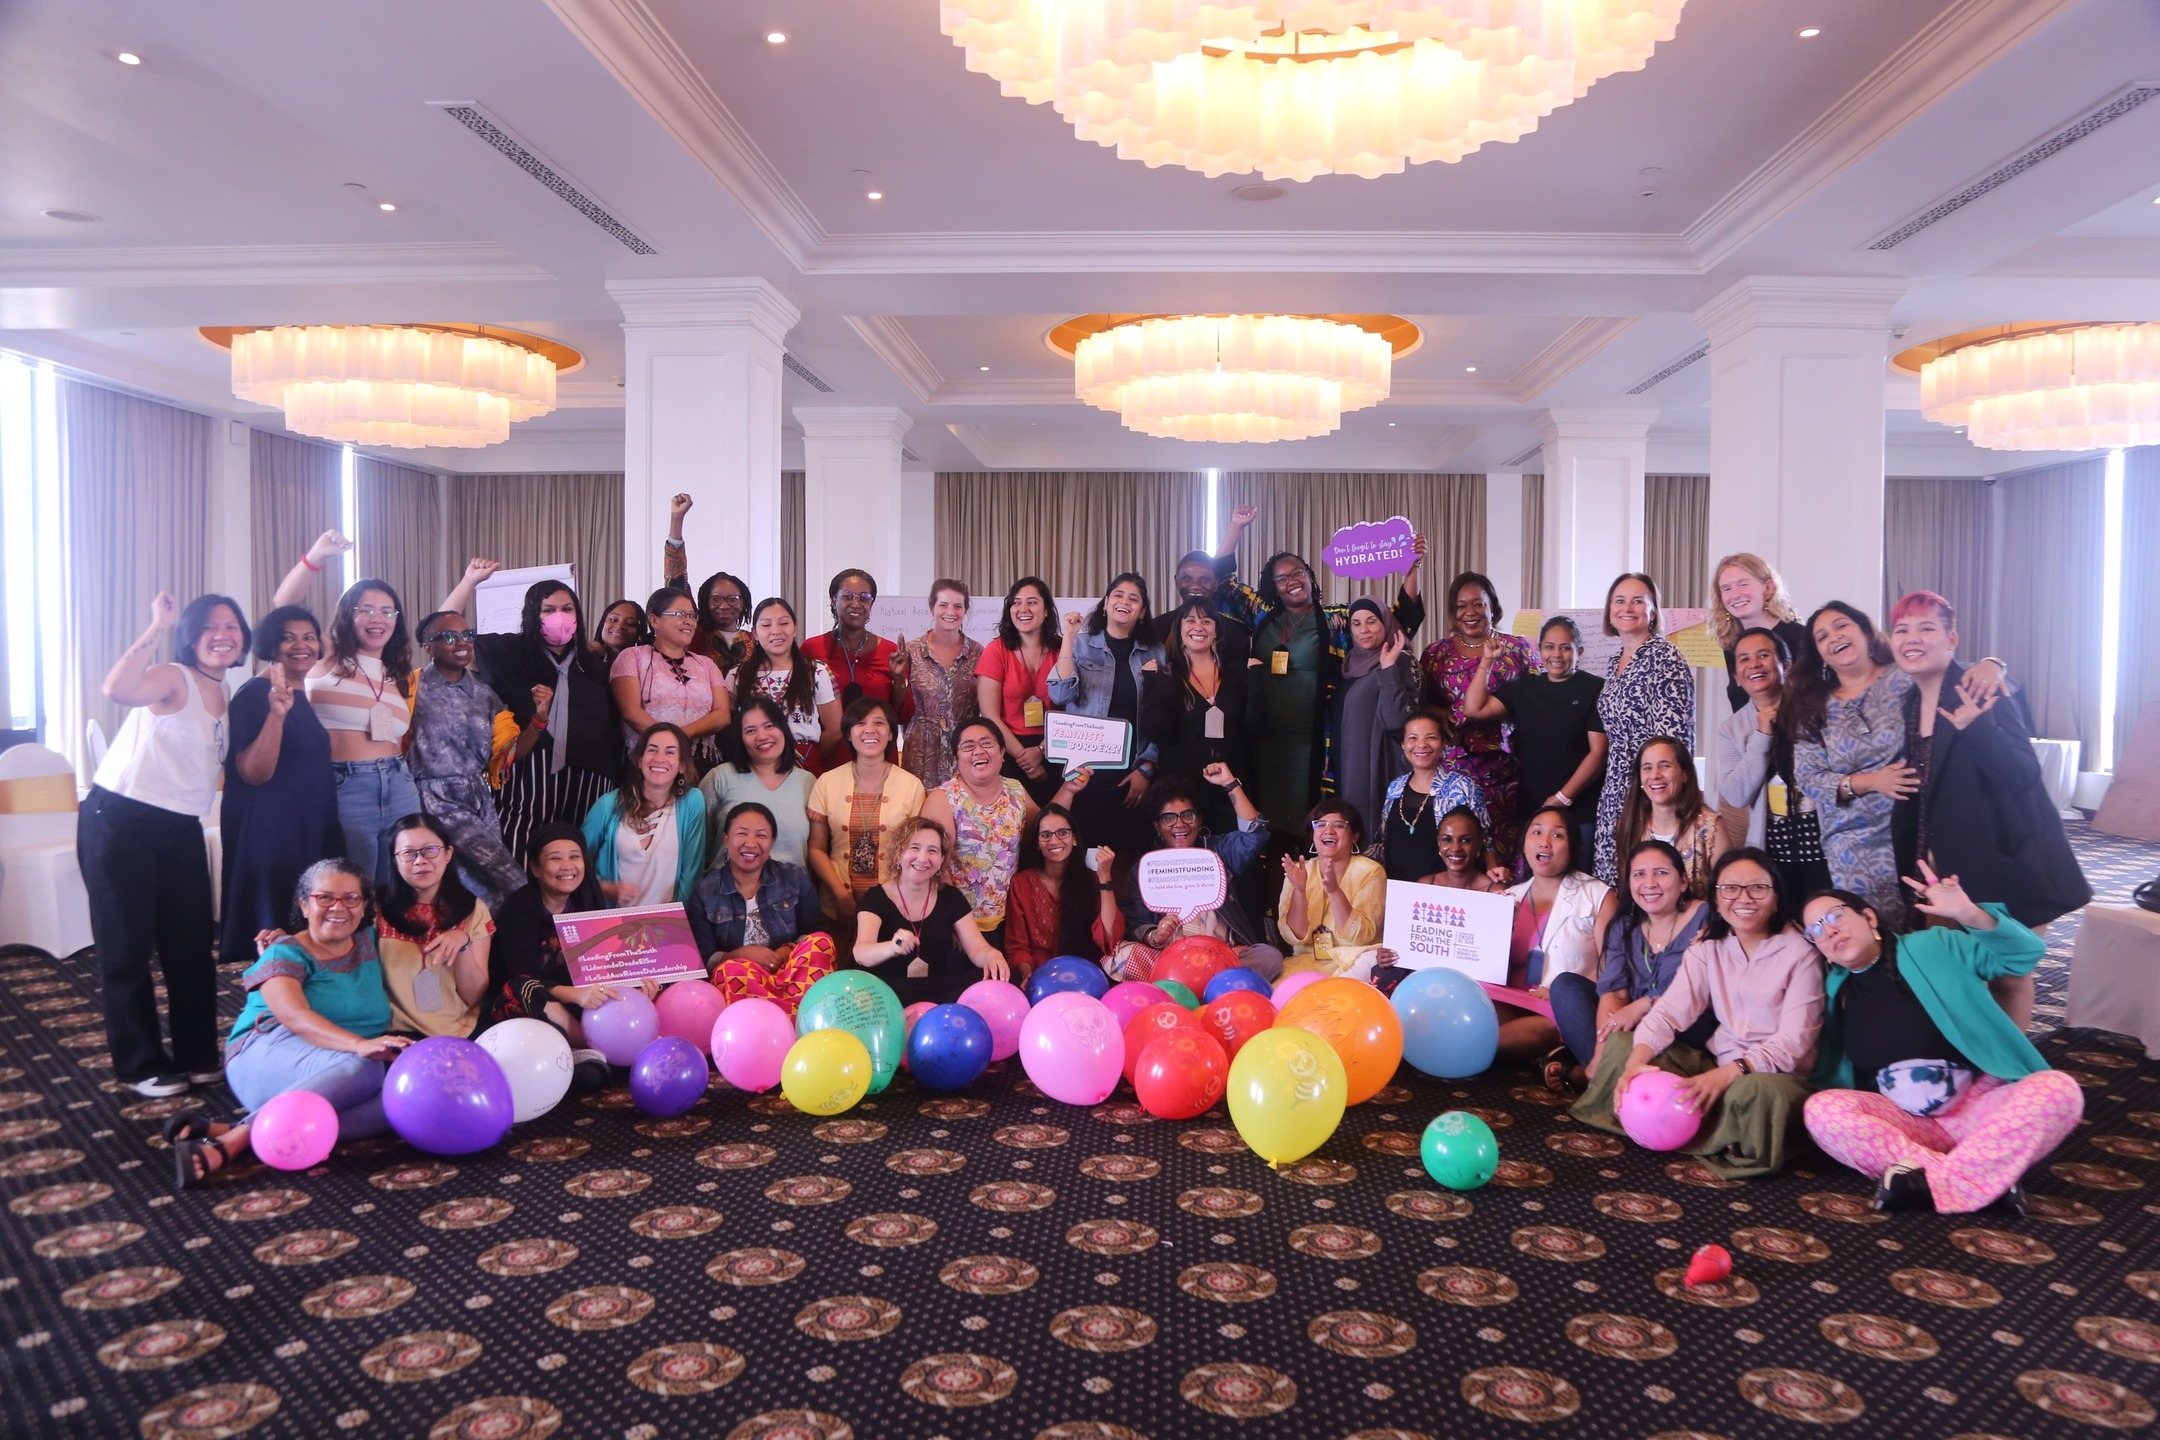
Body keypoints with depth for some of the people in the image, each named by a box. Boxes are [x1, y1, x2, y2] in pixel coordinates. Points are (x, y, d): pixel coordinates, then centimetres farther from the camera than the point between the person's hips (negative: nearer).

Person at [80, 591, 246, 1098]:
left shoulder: (228, 696, 9)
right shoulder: (173, 678, -15)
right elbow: (116, 690, -37)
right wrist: (158, 628, -34)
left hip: (181, 828, 7)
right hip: (118, 823, -7)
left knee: (193, 942, 11)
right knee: (127, 947, 2)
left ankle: (197, 1055, 22)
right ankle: (141, 1065, 13)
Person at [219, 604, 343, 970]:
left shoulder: (311, 693, 11)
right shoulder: (254, 694, -13)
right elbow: (254, 773, -22)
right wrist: (277, 713, -30)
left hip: (313, 829, 8)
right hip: (269, 832, -8)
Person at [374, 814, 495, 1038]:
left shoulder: (473, 910, 7)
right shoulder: (378, 908, 3)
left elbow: (474, 996, 2)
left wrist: (463, 944, -12)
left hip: (461, 1035, 2)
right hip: (399, 1035, -2)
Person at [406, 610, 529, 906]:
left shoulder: (482, 692, 11)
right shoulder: (414, 689, -5)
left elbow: (510, 752, 7)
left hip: (480, 800, 6)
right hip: (439, 801, -6)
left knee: (486, 887, 10)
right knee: (514, 883, -14)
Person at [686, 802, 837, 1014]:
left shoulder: (796, 879, 9)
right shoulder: (704, 892, 4)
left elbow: (819, 932, 5)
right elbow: (701, 960, 0)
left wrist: (788, 951, -14)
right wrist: (742, 954, -17)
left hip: (792, 974, 2)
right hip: (737, 980, -2)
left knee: (820, 942, -26)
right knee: (732, 970, -36)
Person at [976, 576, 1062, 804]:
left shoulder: (1061, 651, 3)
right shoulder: (996, 650, -1)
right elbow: (990, 717, -5)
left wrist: (1041, 751, -14)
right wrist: (1023, 757, -11)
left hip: (1053, 755, 1)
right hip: (1006, 754, -1)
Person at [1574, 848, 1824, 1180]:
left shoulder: (1800, 954, -9)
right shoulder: (1707, 949, 3)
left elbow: (1792, 1042, -17)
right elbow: (1668, 1012, -10)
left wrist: (1728, 1073, -33)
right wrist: (1636, 1063, -29)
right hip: (1714, 1062, 5)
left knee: (1756, 1092, -40)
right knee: (1621, 1045, -9)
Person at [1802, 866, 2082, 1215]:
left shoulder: (1932, 948, 4)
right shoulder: (1835, 992, 11)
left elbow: (2025, 954, -3)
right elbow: (1828, 1070, 14)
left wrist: (1970, 914, -20)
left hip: (1981, 1107, -1)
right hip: (1902, 1123, 1)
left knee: (2057, 1090, -29)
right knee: (1821, 1109, -28)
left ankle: (1931, 1182, -35)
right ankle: (1982, 1179, -32)